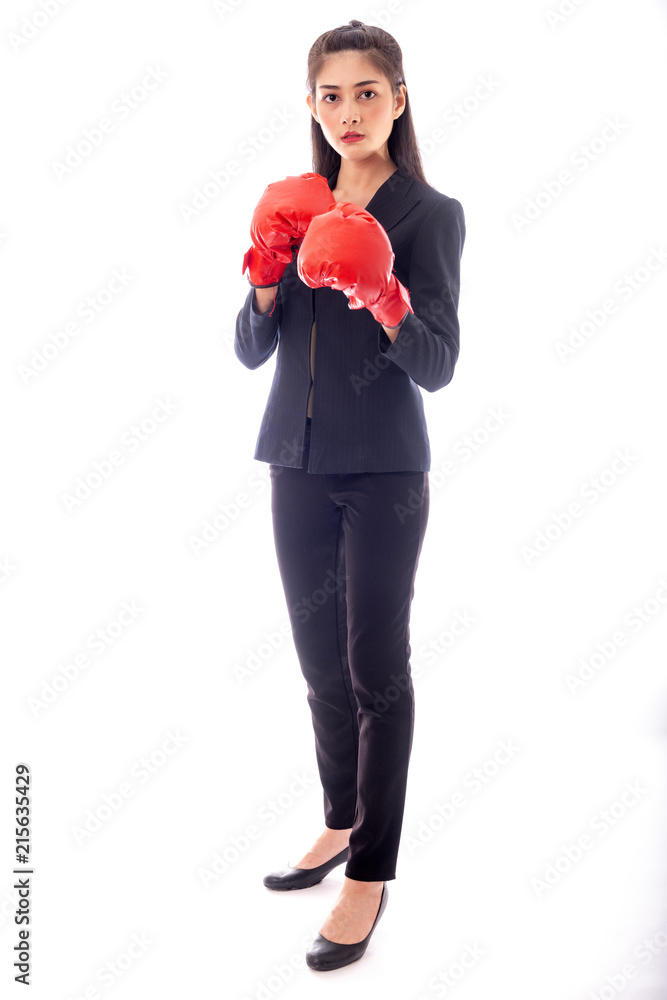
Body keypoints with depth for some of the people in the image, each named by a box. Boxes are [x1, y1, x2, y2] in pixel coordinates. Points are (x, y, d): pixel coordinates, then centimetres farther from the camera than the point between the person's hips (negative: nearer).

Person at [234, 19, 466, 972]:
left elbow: (438, 366, -9)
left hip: (383, 472, -5)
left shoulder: (429, 213, -4)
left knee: (376, 668, 0)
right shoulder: (296, 208, 10)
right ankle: (340, 824, 35)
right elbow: (250, 351, 8)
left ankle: (370, 874, 14)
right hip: (299, 464, 5)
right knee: (320, 659, 15)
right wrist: (267, 277, -9)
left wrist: (383, 300, -26)